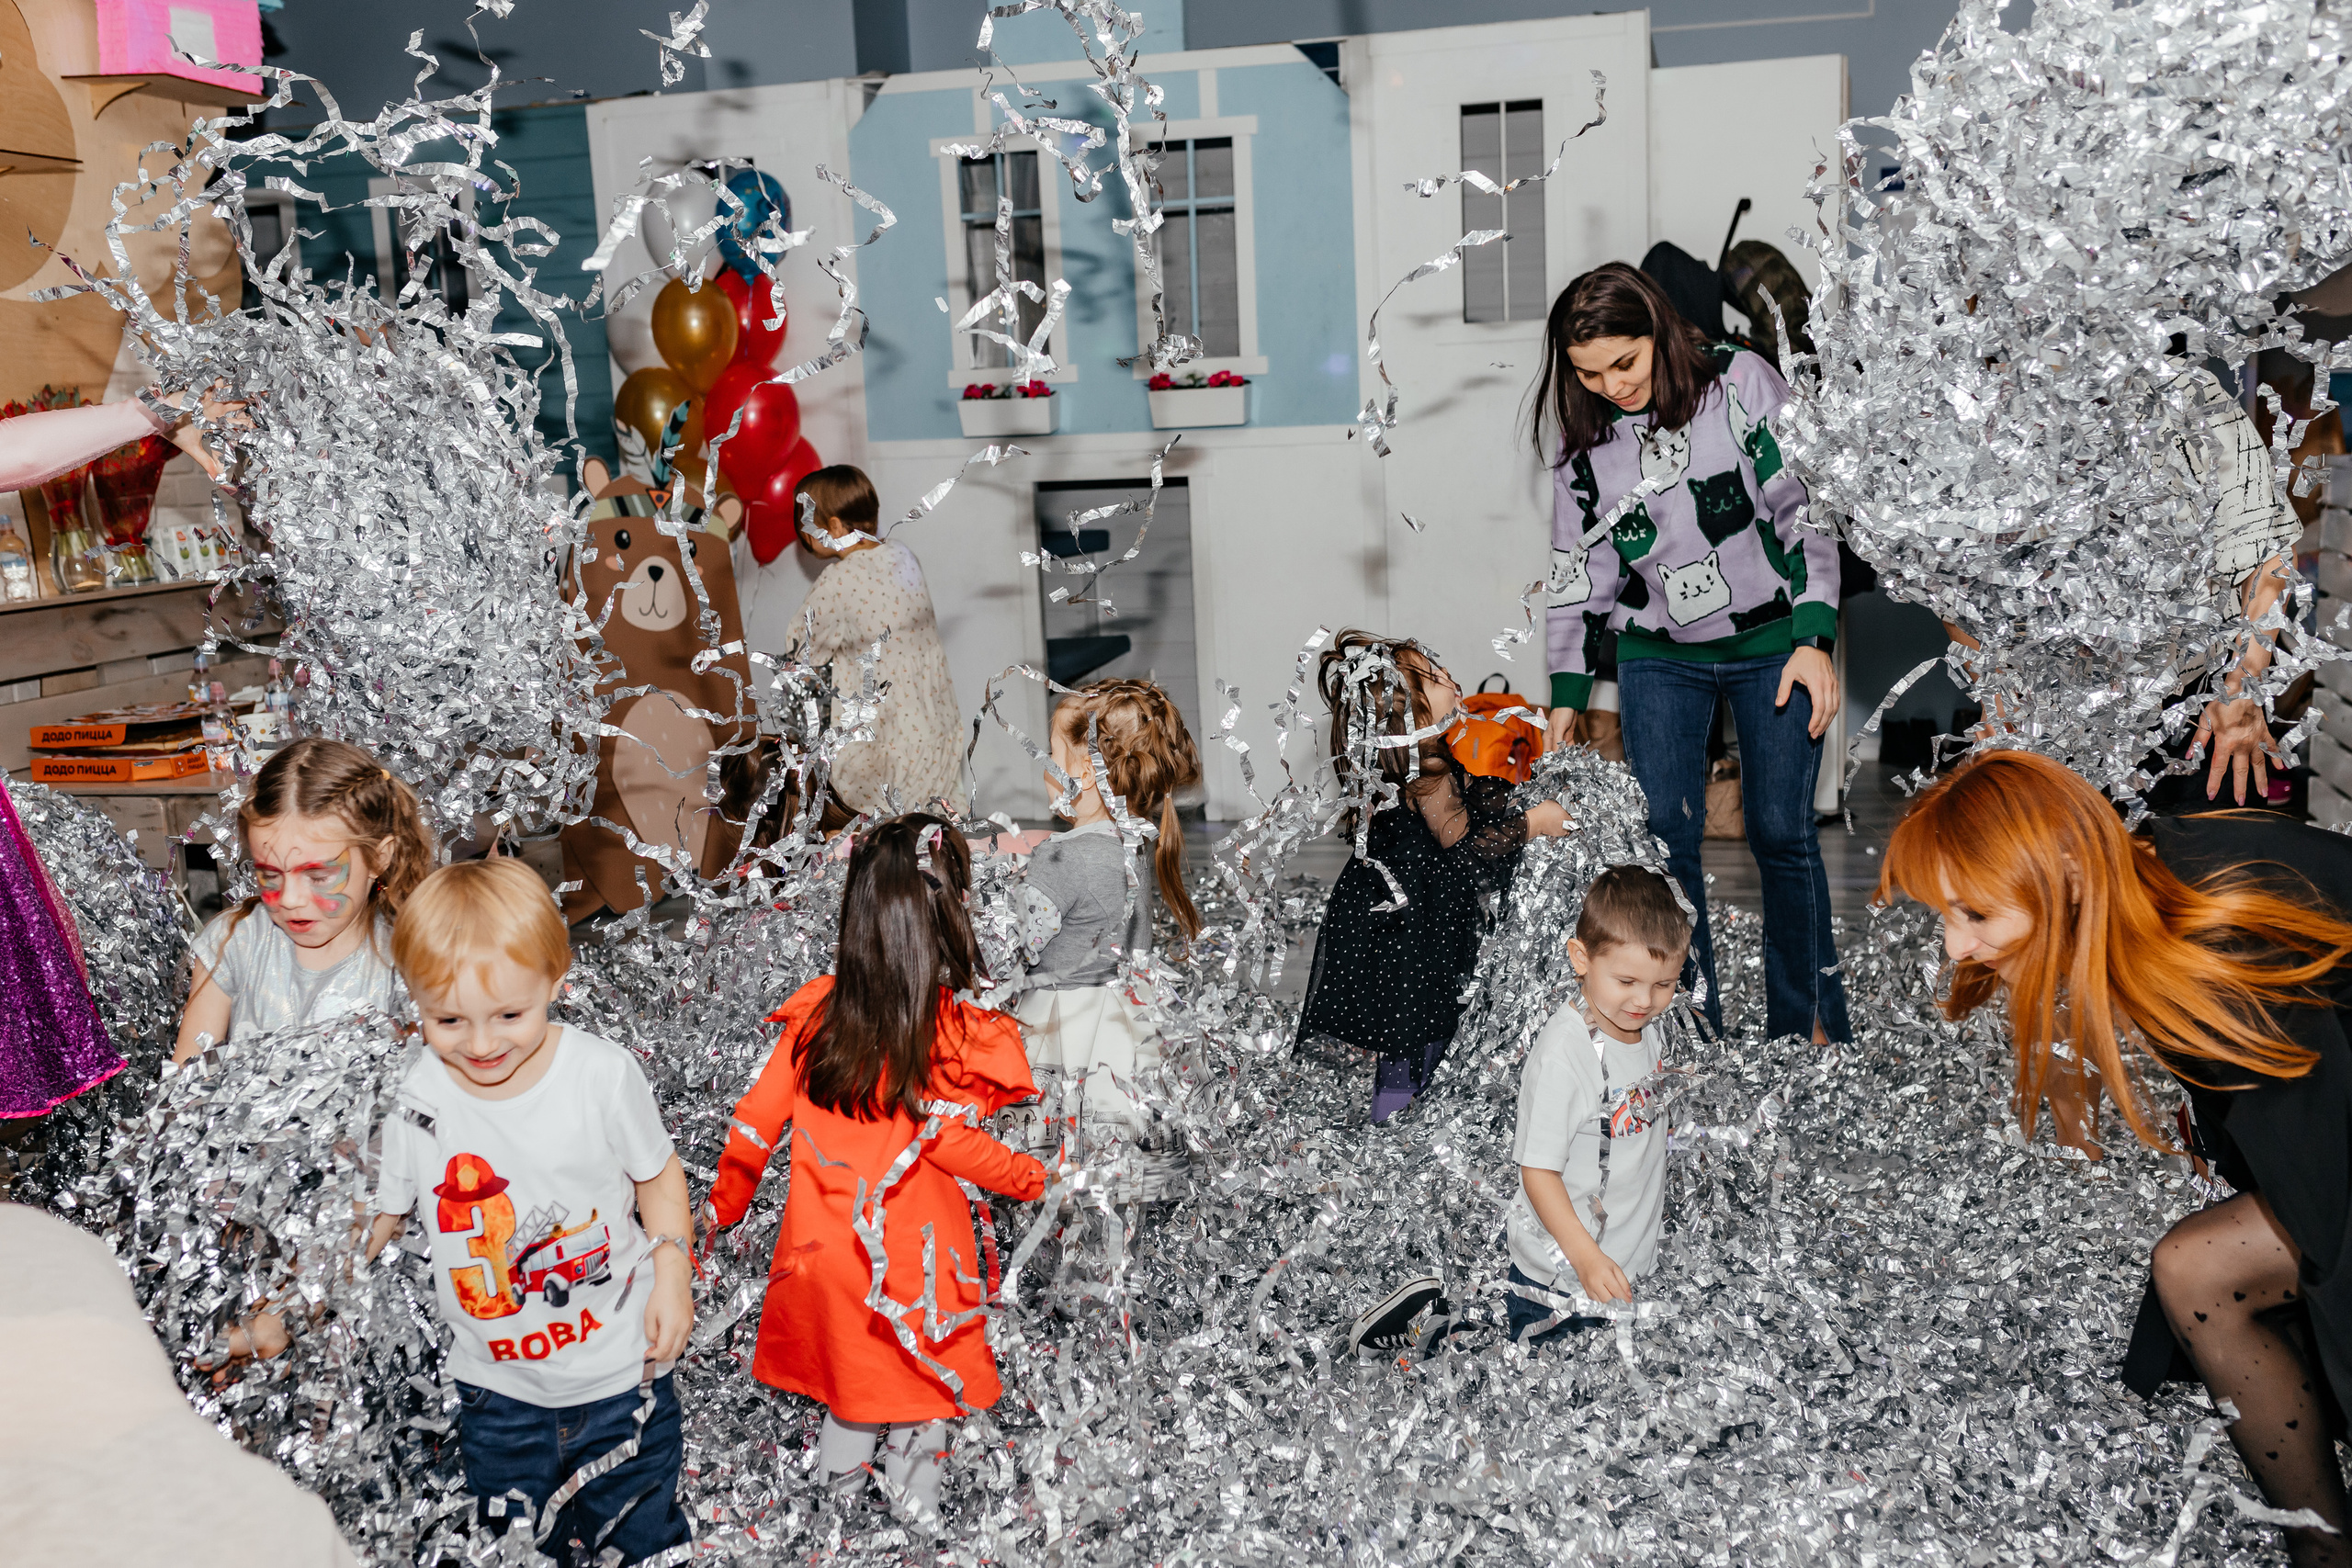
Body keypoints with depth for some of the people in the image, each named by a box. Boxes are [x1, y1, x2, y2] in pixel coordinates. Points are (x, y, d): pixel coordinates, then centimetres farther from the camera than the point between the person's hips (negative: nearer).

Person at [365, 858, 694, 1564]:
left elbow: (658, 1173, -1)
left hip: (622, 1372, -1)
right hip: (497, 1387, 2)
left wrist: (672, 1266, -11)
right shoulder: (419, 1103, -13)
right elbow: (381, 1218, -1)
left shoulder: (605, 1074, -17)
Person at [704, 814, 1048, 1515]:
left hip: (829, 1251, 4)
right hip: (914, 1266, -4)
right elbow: (941, 1140, -22)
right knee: (918, 1403, 16)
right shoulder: (962, 1035, -19)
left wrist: (722, 1207, 13)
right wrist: (1033, 1177, -8)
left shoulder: (816, 1015, -7)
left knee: (847, 1398, 23)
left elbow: (757, 1121, -1)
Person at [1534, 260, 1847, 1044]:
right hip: (1659, 659, 2)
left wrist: (1814, 640, -12)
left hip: (1774, 643, -2)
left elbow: (1807, 510, -7)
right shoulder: (1582, 438, -1)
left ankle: (1808, 1022, 17)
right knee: (1665, 835, -5)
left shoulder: (1742, 383, -9)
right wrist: (1567, 693, 6)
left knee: (1781, 833, 0)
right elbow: (1577, 570, 6)